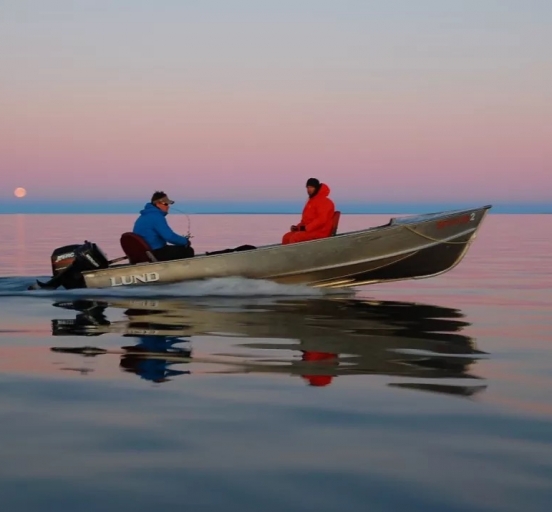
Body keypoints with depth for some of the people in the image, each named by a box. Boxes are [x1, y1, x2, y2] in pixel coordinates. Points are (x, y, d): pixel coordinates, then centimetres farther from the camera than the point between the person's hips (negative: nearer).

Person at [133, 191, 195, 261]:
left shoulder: (144, 216, 14)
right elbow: (170, 236, -23)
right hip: (155, 254, -10)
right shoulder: (156, 217, -18)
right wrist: (185, 241, -6)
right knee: (188, 251, -3)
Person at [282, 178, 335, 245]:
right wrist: (298, 226, 8)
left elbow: (321, 219, -23)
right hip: (309, 230, 10)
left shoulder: (323, 201, -12)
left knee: (295, 237, -28)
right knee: (287, 237, -2)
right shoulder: (312, 200, 21)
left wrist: (306, 228, -23)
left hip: (319, 232, -10)